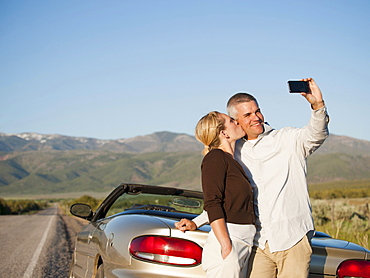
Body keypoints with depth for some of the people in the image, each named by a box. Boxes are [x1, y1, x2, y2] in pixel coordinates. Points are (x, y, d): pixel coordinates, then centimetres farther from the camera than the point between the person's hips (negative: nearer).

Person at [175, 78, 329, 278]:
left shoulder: (287, 140, 2)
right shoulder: (235, 153, 13)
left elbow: (317, 134, -18)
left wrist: (318, 105, -37)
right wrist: (196, 223, 13)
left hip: (293, 239, -3)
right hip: (259, 243, 3)